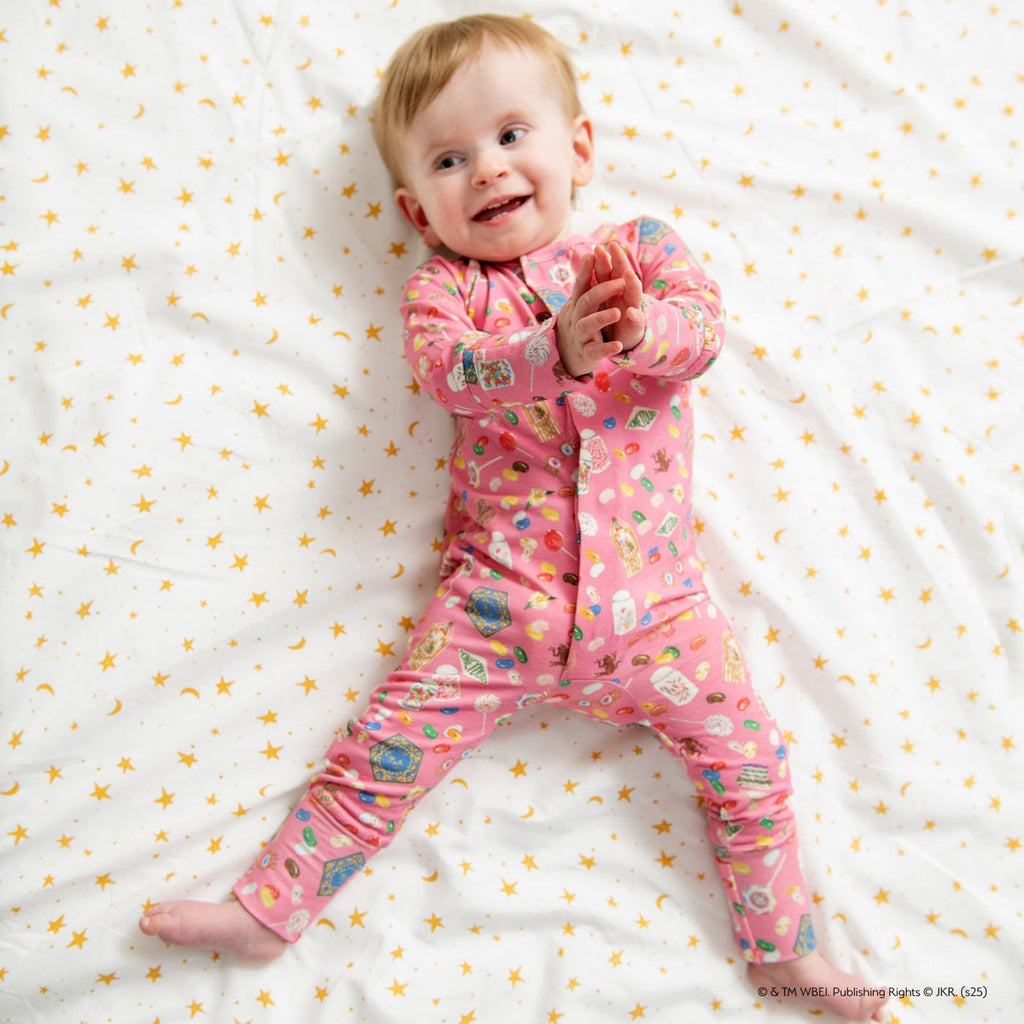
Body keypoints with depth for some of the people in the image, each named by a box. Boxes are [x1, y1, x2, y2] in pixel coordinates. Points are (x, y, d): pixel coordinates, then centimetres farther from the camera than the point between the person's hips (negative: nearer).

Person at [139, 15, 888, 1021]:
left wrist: (647, 329, -31)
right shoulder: (445, 287, 7)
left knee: (748, 756, 3)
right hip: (497, 594, -1)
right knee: (387, 745, -1)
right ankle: (266, 909, 17)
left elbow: (704, 320, -7)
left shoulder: (639, 246, 11)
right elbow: (445, 364, -14)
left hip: (650, 598, 2)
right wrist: (552, 349, -34)